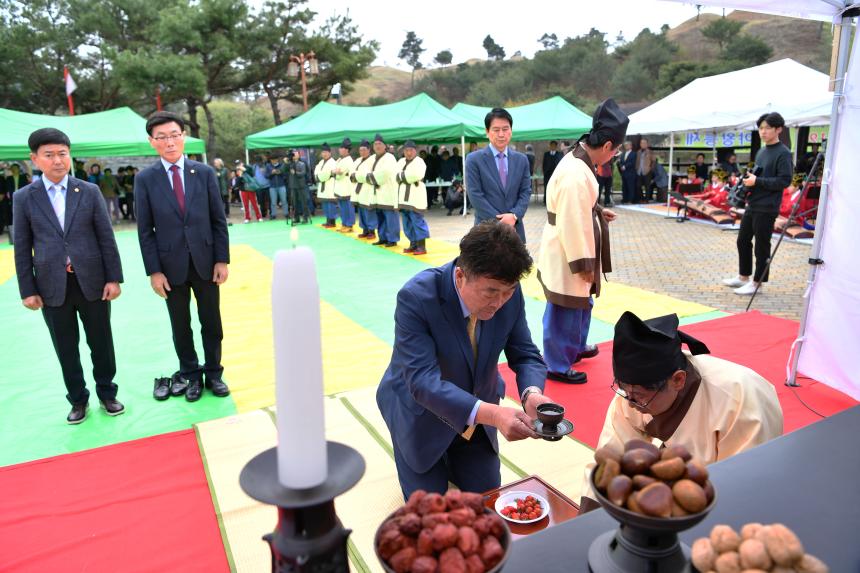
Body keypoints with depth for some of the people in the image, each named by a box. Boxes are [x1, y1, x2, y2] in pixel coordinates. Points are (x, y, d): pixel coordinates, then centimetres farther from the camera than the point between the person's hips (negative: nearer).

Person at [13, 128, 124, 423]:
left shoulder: (90, 191, 1)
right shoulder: (24, 197, 1)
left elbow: (106, 237, 0)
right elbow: (22, 248, 2)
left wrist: (114, 277, -5)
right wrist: (28, 290, -1)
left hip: (92, 282, 0)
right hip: (52, 287, 1)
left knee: (101, 342, 10)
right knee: (66, 349, 11)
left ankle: (106, 393, 27)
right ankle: (78, 399, 27)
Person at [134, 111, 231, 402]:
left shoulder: (205, 172, -1)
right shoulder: (145, 179, -3)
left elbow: (219, 220, 0)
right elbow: (145, 230, -2)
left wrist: (222, 260, -4)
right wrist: (153, 271, -6)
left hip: (206, 262, 1)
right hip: (171, 266, 0)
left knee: (211, 322, 11)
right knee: (181, 326, 12)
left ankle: (213, 373, 27)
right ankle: (190, 375, 28)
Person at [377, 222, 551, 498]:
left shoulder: (509, 292, -20)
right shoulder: (416, 297, -34)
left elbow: (525, 355, -11)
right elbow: (422, 381, -39)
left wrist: (532, 393, -35)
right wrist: (491, 414, -51)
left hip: (477, 410, 4)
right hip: (421, 410, -4)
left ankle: (450, 457, 40)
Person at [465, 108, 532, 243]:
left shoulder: (521, 160, 10)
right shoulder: (474, 160, -2)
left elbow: (526, 191, 7)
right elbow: (475, 195, -8)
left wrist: (514, 215, -11)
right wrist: (499, 221, -12)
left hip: (515, 228, 4)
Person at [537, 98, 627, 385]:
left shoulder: (577, 160, 6)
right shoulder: (576, 174, -28)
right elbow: (573, 224, -27)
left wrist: (598, 210, 14)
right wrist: (583, 264, -21)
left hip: (571, 253, 11)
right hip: (566, 256, -11)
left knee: (582, 302, 26)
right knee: (564, 311, 3)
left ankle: (577, 347, 45)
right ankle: (557, 366, 19)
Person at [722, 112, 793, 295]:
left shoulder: (783, 153, -10)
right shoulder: (761, 151, 14)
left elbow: (785, 181, -16)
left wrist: (757, 181, -19)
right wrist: (748, 180, 3)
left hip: (767, 208, -8)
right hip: (752, 204, 8)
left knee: (762, 246, 0)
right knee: (743, 241, 14)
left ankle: (756, 282, 10)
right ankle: (743, 277, 27)